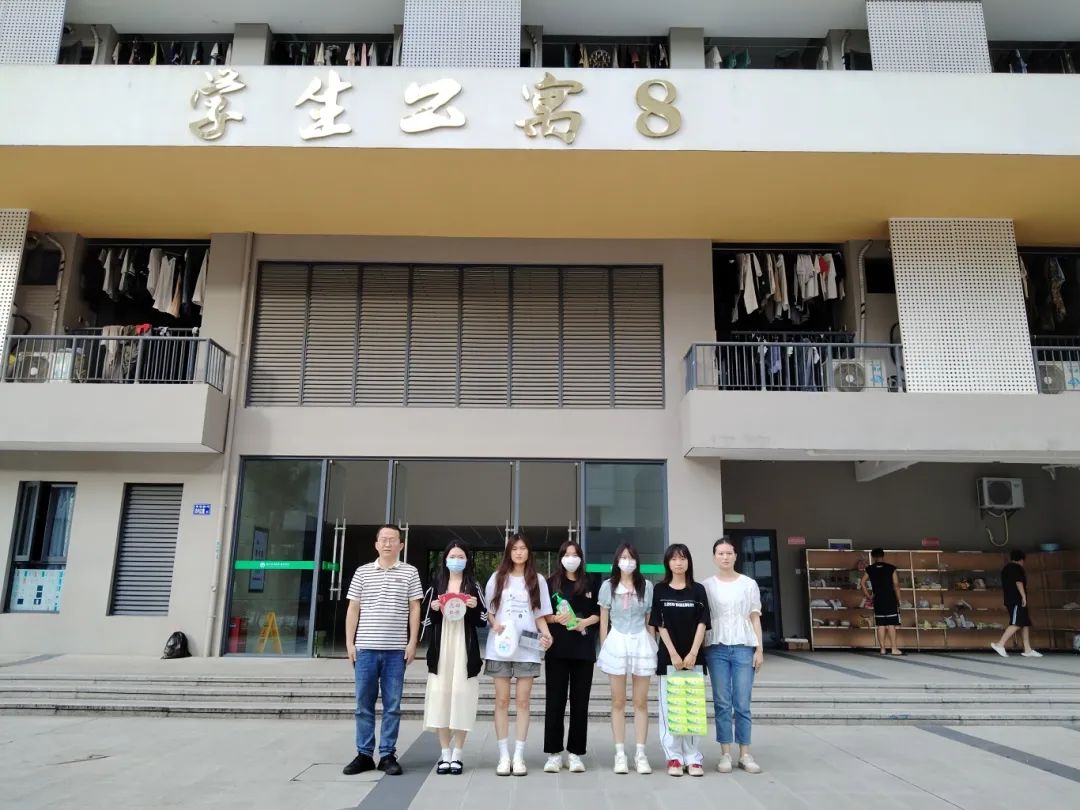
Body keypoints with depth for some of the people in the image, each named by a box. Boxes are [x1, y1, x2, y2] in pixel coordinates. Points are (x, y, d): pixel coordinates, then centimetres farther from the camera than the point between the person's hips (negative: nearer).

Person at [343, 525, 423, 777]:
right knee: (363, 703, 7)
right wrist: (349, 643, 3)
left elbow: (414, 609, 4)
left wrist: (412, 642, -2)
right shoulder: (362, 572, 8)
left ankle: (387, 755, 13)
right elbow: (353, 609, 9)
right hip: (365, 647, 1)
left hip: (396, 649, -1)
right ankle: (364, 754, 17)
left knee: (392, 705, 4)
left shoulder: (410, 572, 4)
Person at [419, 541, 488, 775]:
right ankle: (444, 754, 10)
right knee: (440, 696, -1)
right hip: (440, 648, 1)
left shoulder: (473, 587, 7)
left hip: (465, 649, -1)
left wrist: (475, 607, -12)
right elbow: (425, 617, 12)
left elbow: (483, 621, 5)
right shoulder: (436, 585, 9)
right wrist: (433, 609, -7)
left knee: (461, 696, -4)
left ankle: (457, 755, 6)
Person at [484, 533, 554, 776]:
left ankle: (519, 756, 8)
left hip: (527, 649, 0)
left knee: (523, 701, 1)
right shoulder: (498, 578, 8)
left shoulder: (537, 580, 8)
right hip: (500, 647, 0)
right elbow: (488, 610, 10)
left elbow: (540, 615, 8)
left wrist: (546, 635, -9)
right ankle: (504, 756, 9)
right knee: (502, 701, 2)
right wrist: (495, 624, -10)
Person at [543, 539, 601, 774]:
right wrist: (556, 618, -15)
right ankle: (554, 754, 8)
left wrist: (586, 622, -11)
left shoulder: (592, 583, 9)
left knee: (580, 701, 3)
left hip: (583, 648, 1)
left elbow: (599, 613, 8)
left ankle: (575, 754, 12)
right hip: (557, 648, 0)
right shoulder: (551, 583, 8)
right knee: (555, 700, 0)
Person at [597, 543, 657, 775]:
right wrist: (603, 649, 3)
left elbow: (650, 621, 9)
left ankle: (640, 754, 12)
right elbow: (603, 621, 6)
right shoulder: (608, 586, 3)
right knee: (618, 701, 5)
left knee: (641, 702, 4)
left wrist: (653, 646, 7)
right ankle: (620, 753, 11)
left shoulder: (646, 586, 4)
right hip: (616, 643, 0)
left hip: (641, 643, 0)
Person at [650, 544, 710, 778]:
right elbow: (659, 625, -1)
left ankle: (693, 758, 8)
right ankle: (674, 757, 8)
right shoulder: (660, 590, 2)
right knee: (669, 708, 1)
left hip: (693, 656, 1)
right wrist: (673, 654, -9)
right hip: (668, 656, 0)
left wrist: (692, 654, -11)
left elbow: (702, 623, -1)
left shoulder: (698, 590, 4)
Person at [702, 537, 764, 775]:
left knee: (743, 704, 1)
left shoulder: (749, 584, 6)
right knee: (722, 703, 2)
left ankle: (745, 754, 10)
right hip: (716, 648, 0)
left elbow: (755, 618, 7)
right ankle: (725, 754, 8)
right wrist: (699, 649, -1)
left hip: (744, 647, 0)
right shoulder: (707, 586, 4)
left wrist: (759, 649, 2)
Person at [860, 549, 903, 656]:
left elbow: (862, 583, -3)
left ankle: (882, 649, 4)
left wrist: (868, 595, 6)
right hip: (890, 599, -2)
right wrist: (898, 599, 5)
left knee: (881, 625, 4)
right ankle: (894, 648, -3)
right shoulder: (891, 568, 0)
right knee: (891, 625, -1)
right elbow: (896, 585, -2)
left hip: (878, 600, 2)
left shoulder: (869, 569, 4)